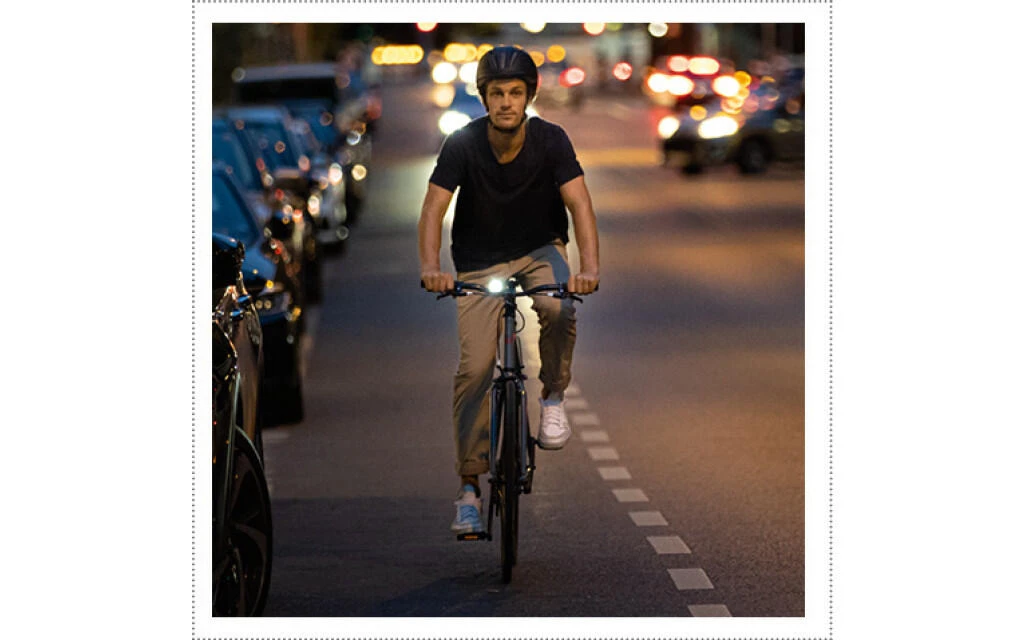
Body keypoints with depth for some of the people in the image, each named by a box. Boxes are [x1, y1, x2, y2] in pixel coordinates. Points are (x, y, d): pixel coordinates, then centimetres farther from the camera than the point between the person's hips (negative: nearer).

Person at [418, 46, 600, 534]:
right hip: (480, 262, 0)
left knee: (558, 309, -34)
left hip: (540, 250, 0)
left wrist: (589, 266, -42)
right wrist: (430, 266, -43)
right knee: (474, 370, -10)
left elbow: (579, 203, -25)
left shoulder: (550, 140, -17)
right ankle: (469, 486, -1)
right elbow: (434, 208, -25)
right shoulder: (463, 145, -18)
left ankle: (552, 398, -8)